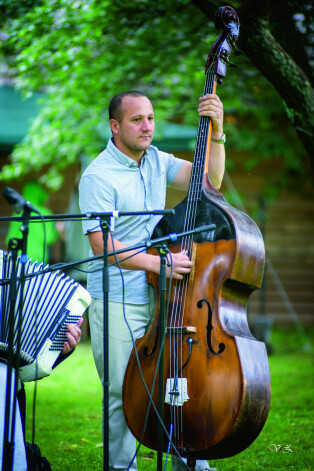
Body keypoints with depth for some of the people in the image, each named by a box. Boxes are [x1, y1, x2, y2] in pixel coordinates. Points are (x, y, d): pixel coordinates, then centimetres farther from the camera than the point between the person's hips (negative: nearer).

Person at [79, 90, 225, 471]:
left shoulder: (156, 161, 9)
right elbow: (100, 243, -18)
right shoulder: (98, 177, -11)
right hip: (117, 303, -6)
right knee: (124, 394, -1)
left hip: (161, 297, 6)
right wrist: (157, 262, -26)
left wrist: (216, 132, -8)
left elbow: (209, 179, 5)